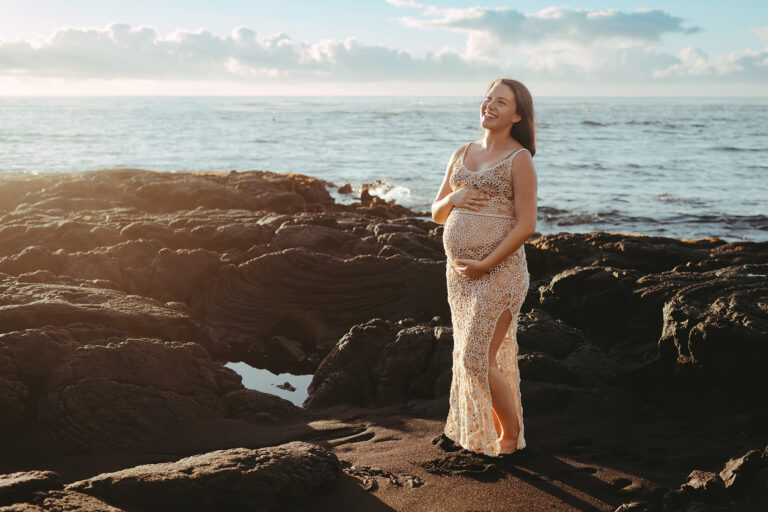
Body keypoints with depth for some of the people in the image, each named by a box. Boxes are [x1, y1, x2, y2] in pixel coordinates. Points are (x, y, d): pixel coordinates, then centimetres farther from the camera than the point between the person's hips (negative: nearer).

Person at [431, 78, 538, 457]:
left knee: (478, 358, -6)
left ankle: (512, 434, 13)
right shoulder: (462, 154, 12)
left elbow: (526, 225, -12)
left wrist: (485, 265, -16)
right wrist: (452, 200, -7)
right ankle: (482, 431, 28)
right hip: (459, 270, 7)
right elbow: (436, 214, 16)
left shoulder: (519, 159, -7)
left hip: (498, 271, -7)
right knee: (469, 355, 13)